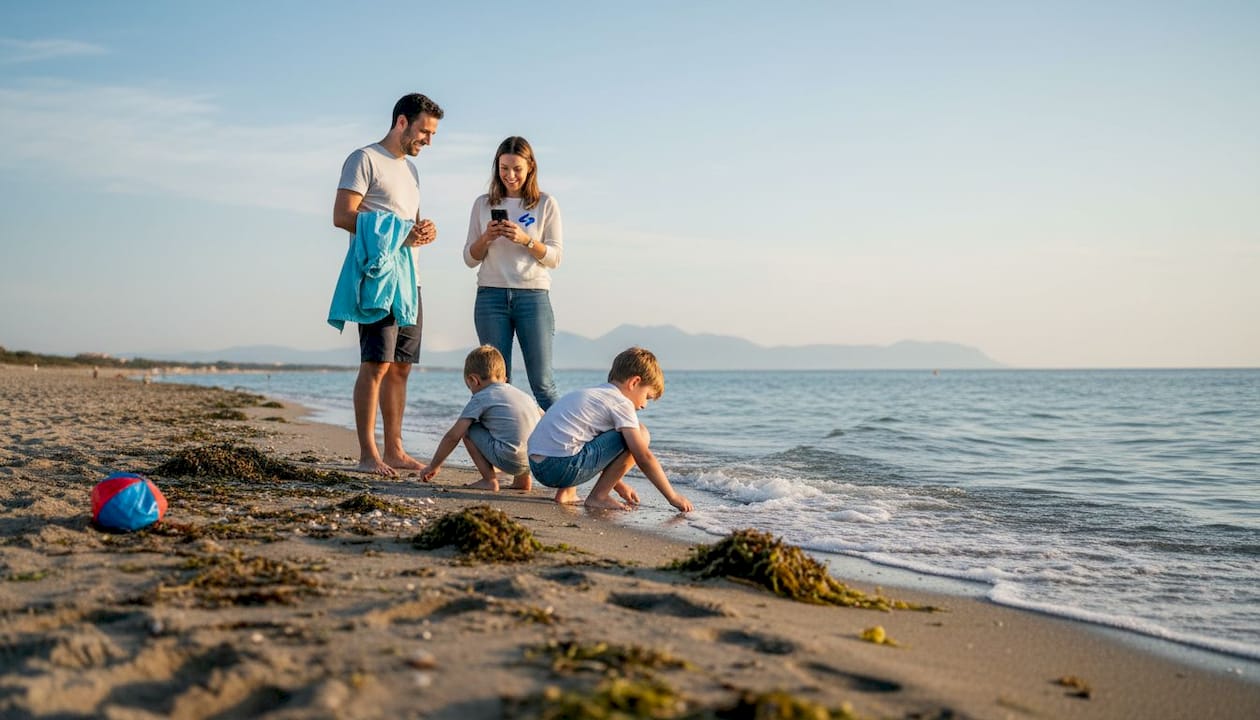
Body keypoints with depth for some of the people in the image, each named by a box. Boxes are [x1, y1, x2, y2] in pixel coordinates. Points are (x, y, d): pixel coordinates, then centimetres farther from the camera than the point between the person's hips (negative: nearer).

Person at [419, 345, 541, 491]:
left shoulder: (481, 399, 5)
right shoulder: (523, 395, 22)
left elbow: (452, 436, 4)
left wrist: (433, 466, 16)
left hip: (509, 460, -7)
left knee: (467, 429, 9)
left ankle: (490, 480, 5)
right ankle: (522, 479, 22)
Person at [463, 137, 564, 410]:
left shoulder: (546, 204, 5)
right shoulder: (483, 204, 11)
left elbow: (555, 257, 1)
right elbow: (470, 259, 11)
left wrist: (526, 240, -15)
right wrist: (486, 238, -8)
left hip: (533, 296, -2)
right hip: (491, 297, 2)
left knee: (542, 382, -4)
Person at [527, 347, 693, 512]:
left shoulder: (592, 394, 25)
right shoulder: (621, 403, -2)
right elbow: (644, 458, -7)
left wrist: (619, 485, 40)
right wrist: (673, 497, 0)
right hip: (563, 467, -10)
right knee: (640, 435, -4)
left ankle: (566, 492, 21)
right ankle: (598, 497, 1)